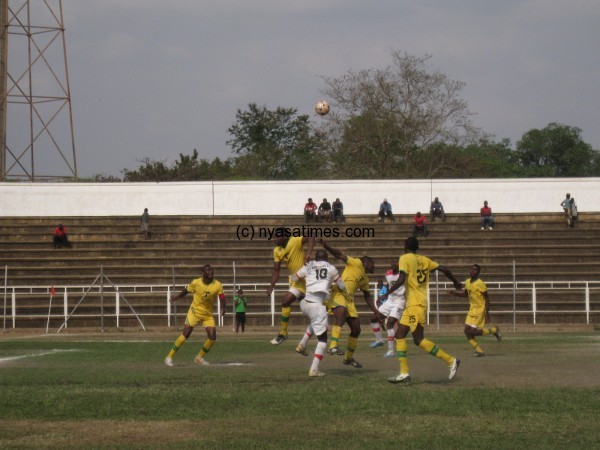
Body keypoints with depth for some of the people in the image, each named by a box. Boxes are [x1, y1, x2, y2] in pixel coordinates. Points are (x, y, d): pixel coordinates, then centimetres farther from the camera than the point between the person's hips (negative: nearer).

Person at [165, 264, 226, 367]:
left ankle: (199, 358, 13)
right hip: (195, 311, -2)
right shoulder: (196, 283, -12)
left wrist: (223, 307, -34)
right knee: (185, 334, -12)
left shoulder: (218, 285, -10)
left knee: (212, 337, -10)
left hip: (208, 314, 2)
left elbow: (222, 299, -14)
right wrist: (177, 297, 12)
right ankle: (170, 357, 0)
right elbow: (186, 290, 8)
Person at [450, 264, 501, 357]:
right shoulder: (467, 282, 8)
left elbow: (487, 298, -13)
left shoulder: (480, 284, -16)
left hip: (480, 309, -8)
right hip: (472, 309, 8)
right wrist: (455, 293, 7)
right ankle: (479, 351, 8)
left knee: (472, 331, -14)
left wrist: (487, 312, -17)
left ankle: (493, 330, 6)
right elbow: (465, 293, 24)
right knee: (467, 331, 0)